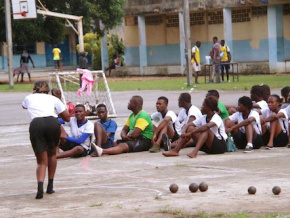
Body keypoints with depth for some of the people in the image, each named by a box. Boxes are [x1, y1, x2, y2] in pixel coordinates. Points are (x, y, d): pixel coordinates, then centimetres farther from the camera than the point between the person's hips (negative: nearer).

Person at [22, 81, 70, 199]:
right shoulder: (53, 99, 24)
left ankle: (40, 184, -23)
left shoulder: (29, 98, 28)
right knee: (52, 154, 25)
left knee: (42, 161, 4)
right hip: (52, 123, 0)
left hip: (35, 124, 0)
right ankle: (50, 186, 25)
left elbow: (24, 106, 55)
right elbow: (67, 117, 21)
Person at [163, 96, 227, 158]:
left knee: (206, 130, -33)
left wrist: (190, 133, -40)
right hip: (208, 147, 7)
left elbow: (207, 126, -37)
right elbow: (189, 125, 0)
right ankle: (175, 151, -19)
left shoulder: (216, 118, -16)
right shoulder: (203, 118, 7)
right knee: (190, 128, -10)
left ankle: (195, 152, -49)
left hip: (220, 145, -7)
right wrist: (185, 134, -22)